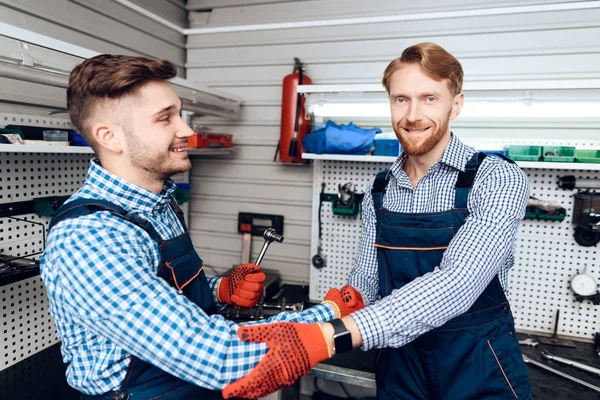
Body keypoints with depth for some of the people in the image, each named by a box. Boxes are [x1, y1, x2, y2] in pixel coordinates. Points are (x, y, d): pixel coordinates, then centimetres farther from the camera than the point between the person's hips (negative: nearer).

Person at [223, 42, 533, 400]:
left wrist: (331, 336, -40)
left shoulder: (499, 180, -17)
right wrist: (307, 331, -16)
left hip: (480, 369, -3)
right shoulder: (379, 192, -2)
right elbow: (364, 284, 2)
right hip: (399, 365, 4)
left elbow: (455, 283, -31)